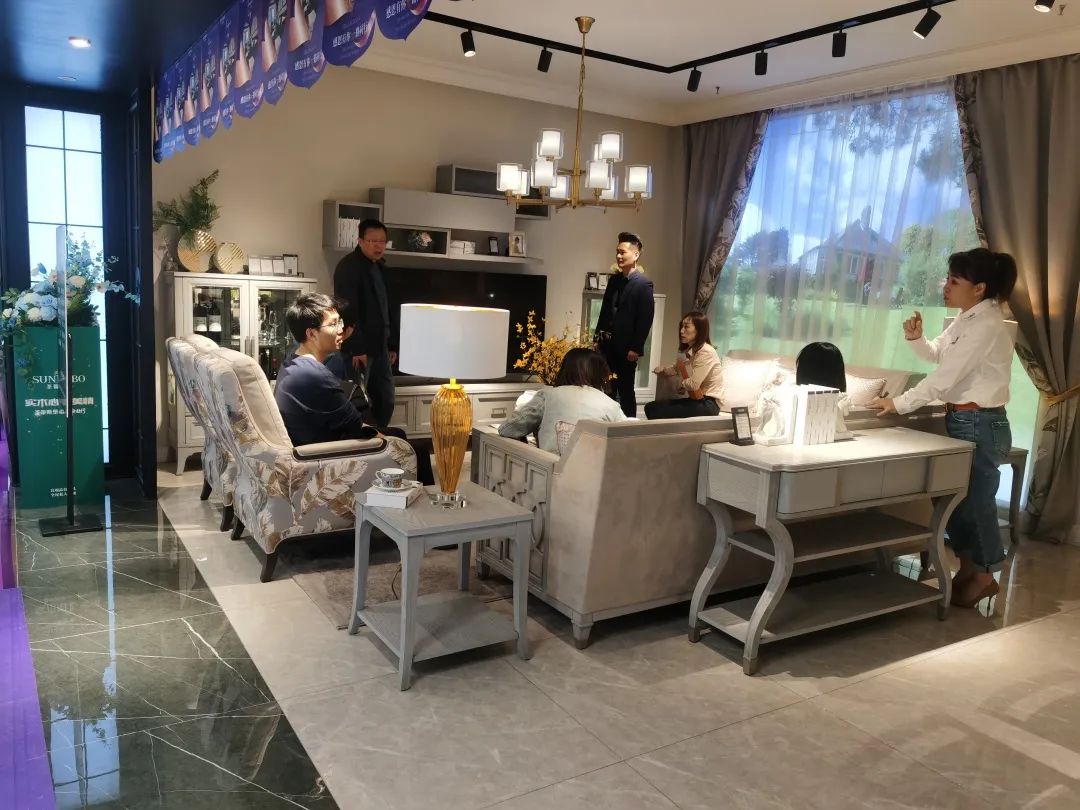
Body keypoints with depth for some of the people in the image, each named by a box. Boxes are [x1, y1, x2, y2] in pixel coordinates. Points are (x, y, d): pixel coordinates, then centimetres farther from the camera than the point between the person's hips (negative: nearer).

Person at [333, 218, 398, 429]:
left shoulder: (381, 268, 16)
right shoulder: (349, 266, -11)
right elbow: (347, 310, -19)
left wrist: (392, 345, 15)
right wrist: (355, 348, -23)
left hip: (380, 347, 9)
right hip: (358, 348, -8)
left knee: (386, 401, 10)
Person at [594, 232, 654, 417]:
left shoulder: (644, 284, -9)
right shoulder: (614, 280, 12)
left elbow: (646, 318, -13)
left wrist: (635, 348, -16)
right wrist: (598, 339, 11)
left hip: (626, 348, -6)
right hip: (607, 345, 6)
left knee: (625, 392, 3)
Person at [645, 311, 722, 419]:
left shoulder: (706, 352, -15)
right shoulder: (690, 351, 15)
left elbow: (694, 384, -22)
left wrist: (681, 383, 1)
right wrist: (662, 369, 8)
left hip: (707, 404, -9)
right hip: (695, 400, 9)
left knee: (656, 412, -19)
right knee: (650, 407, -5)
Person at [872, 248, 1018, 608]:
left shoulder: (986, 325, -20)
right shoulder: (967, 319, 9)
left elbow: (946, 376, -22)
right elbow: (936, 354, 20)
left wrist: (899, 403, -18)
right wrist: (916, 338, -2)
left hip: (980, 424, -9)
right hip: (961, 419, 9)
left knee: (975, 500, 3)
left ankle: (984, 575, 20)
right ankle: (968, 569, 28)